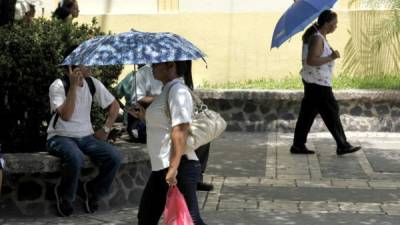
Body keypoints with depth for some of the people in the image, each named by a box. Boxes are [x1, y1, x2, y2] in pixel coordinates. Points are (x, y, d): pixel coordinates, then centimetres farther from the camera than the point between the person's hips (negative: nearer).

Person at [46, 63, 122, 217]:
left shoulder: (93, 83, 2)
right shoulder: (58, 86, -12)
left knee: (114, 157, -20)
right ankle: (64, 196, -9)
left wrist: (106, 129, 4)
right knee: (76, 158, -38)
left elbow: (114, 105, 15)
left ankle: (92, 191, 5)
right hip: (60, 137, -5)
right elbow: (66, 115, -26)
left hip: (86, 137, 5)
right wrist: (73, 86, -26)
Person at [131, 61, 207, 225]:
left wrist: (173, 168, -30)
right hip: (161, 167, 11)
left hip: (178, 167, -11)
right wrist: (146, 116, 19)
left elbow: (180, 130, -24)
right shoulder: (167, 90, 17)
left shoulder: (177, 90, -14)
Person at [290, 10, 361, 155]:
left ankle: (298, 145, 14)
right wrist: (331, 58, -23)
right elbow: (311, 60, -27)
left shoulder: (319, 37, 13)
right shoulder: (317, 39, -19)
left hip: (312, 82, 10)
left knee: (308, 114, 11)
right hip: (318, 83, -10)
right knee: (331, 113, -3)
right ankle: (342, 146, 4)